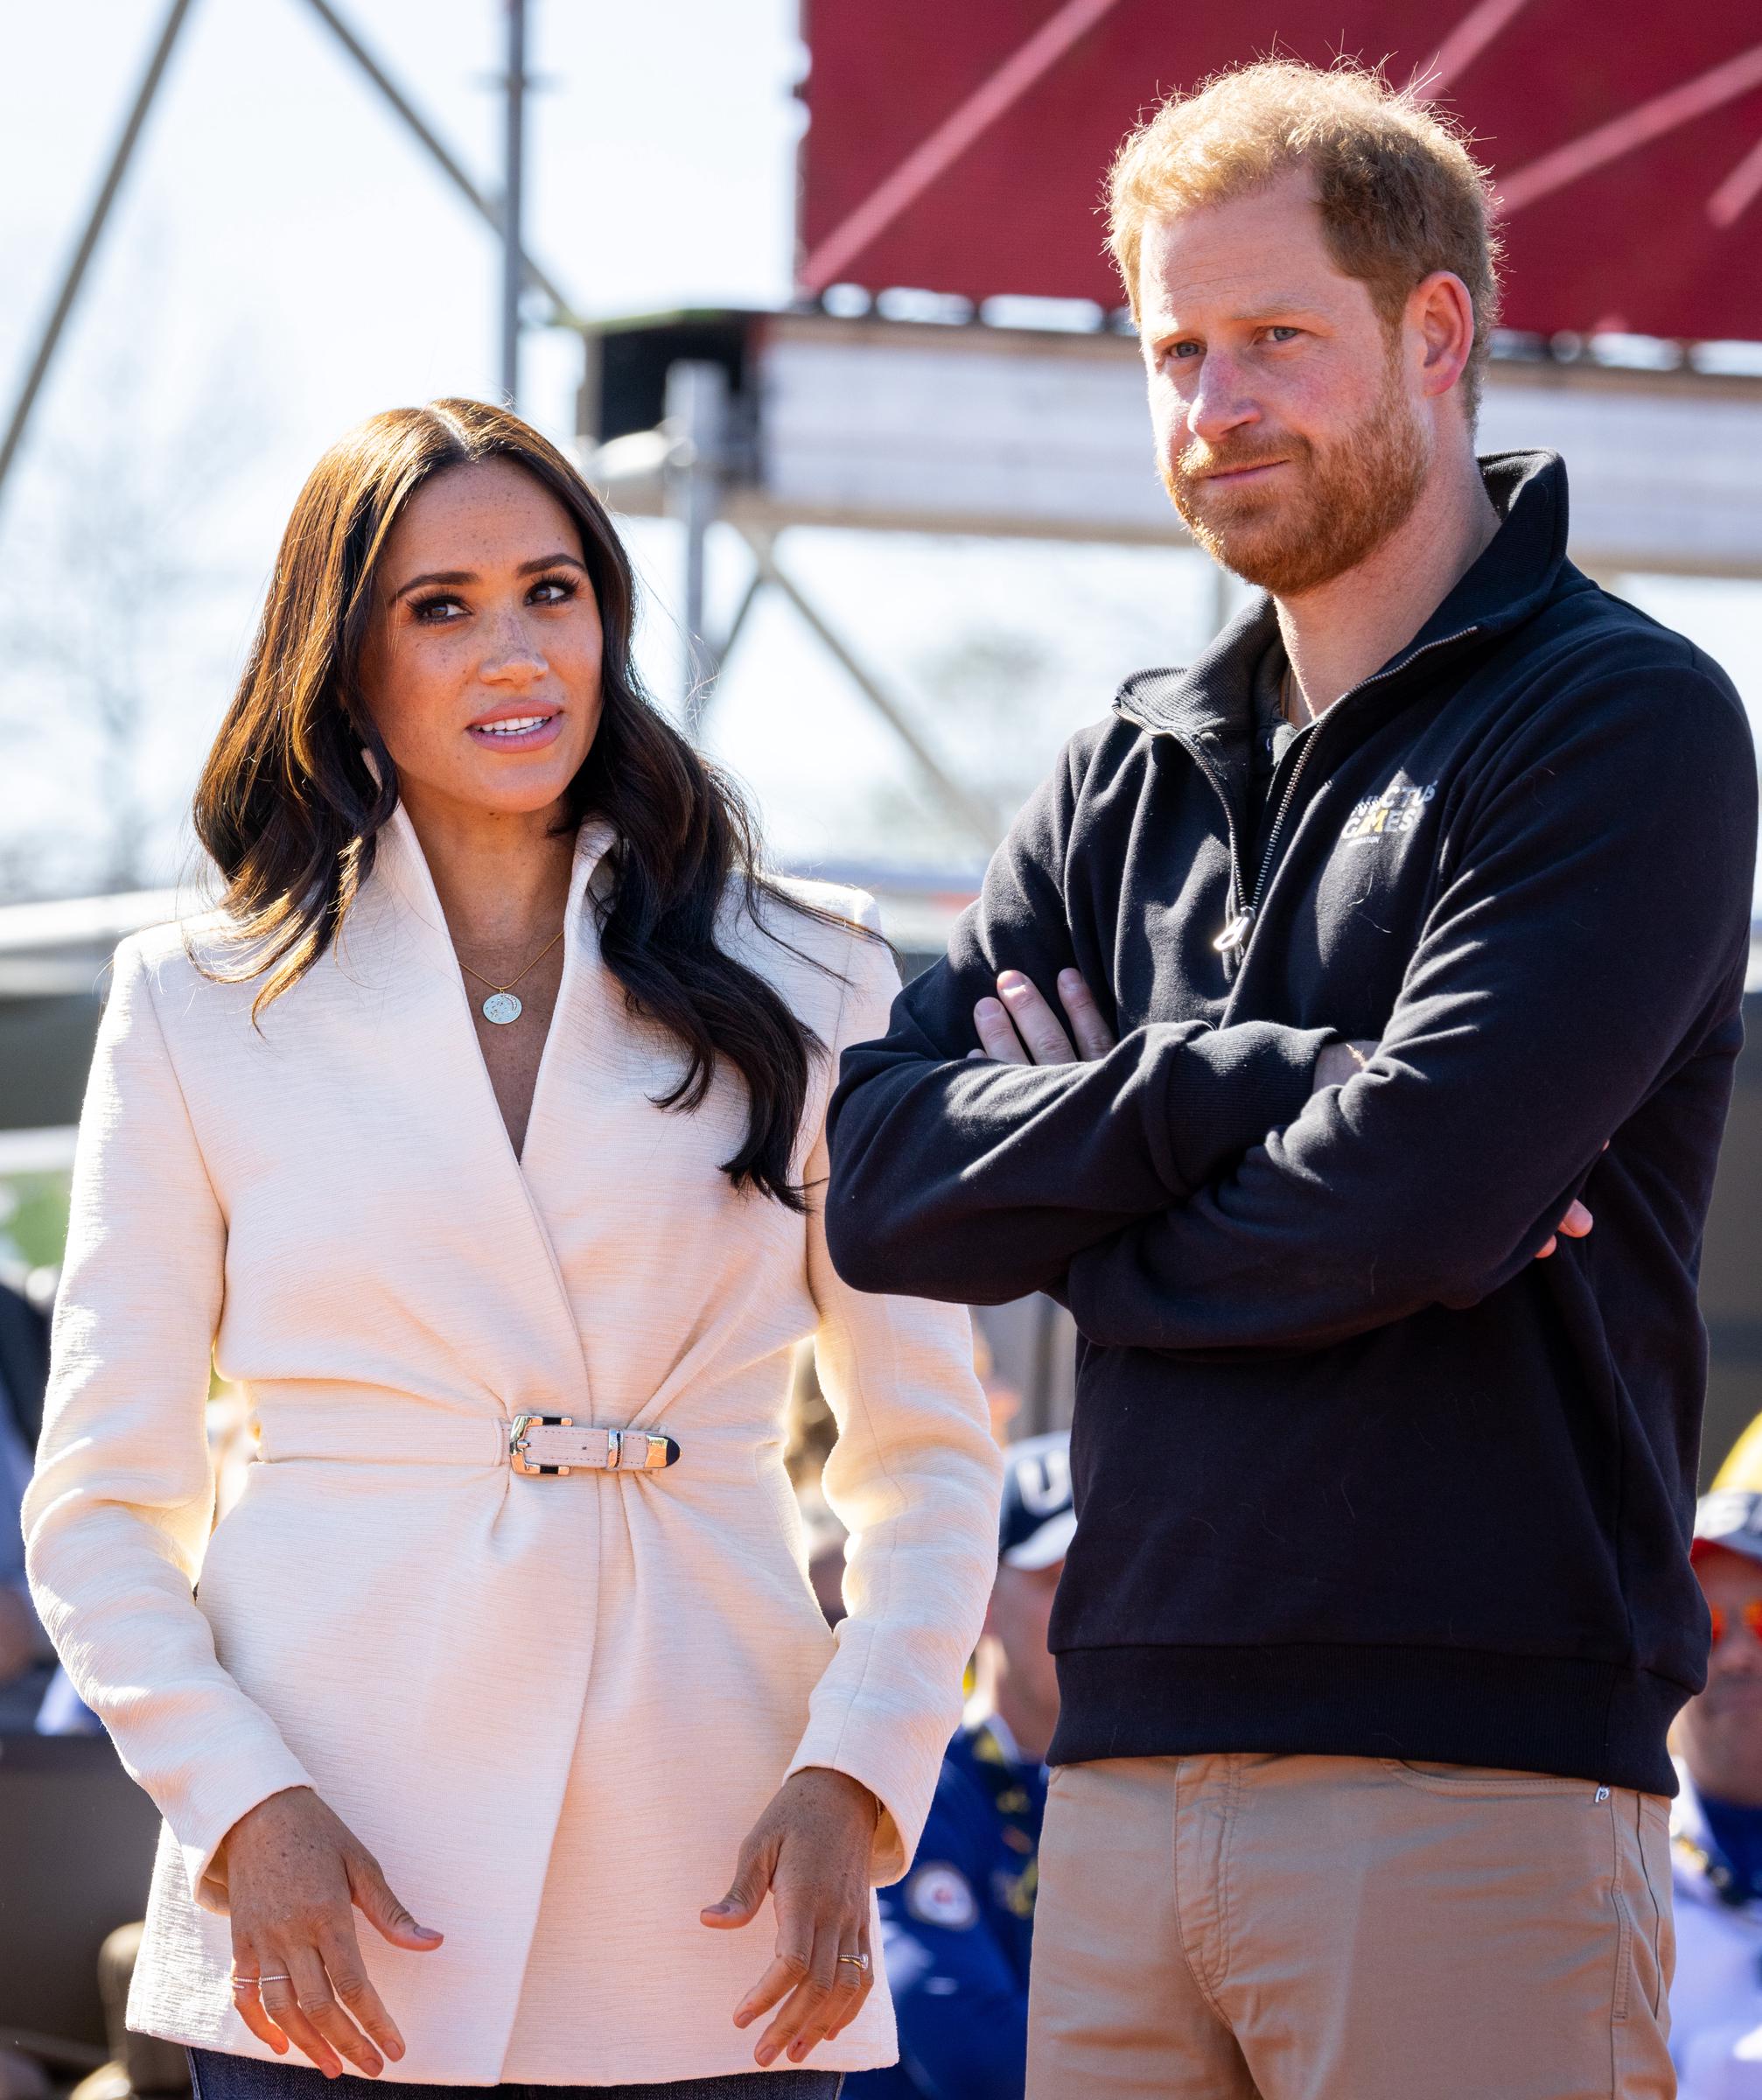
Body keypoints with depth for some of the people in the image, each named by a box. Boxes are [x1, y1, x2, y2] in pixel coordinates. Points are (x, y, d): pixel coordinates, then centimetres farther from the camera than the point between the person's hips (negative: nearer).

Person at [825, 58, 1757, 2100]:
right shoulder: (1132, 770, 18)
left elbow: (1417, 1199, -15)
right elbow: (877, 1172, 5)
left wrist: (1074, 1149, 0)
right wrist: (1217, 1097, -9)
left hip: (1473, 1774, -6)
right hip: (1130, 1763, 6)